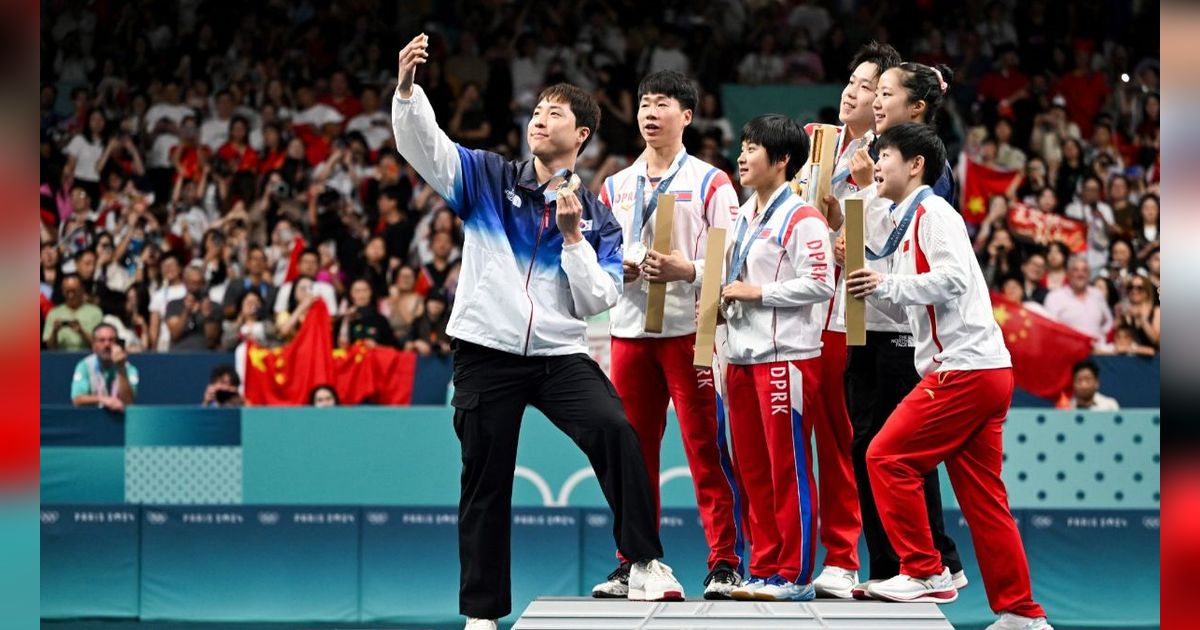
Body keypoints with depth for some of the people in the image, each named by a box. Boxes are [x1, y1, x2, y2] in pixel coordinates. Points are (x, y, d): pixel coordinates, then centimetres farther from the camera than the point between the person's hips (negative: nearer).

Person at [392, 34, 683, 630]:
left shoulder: (597, 217, 7)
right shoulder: (488, 177, 7)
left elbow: (598, 300, 0)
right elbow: (422, 144, -7)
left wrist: (573, 235, -11)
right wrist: (407, 87, -24)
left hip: (561, 355, 0)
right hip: (486, 352, 0)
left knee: (614, 430, -26)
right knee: (485, 484, 4)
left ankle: (644, 564, -21)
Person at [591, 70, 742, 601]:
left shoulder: (710, 183, 2)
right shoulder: (615, 187, 16)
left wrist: (688, 270, -20)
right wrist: (615, 269, -4)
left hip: (691, 331, -4)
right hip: (629, 331, 5)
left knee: (705, 448, -6)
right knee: (634, 451, 6)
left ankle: (725, 563, -3)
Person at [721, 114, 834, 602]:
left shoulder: (802, 218, -9)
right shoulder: (742, 217, 18)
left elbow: (819, 283, -17)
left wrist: (757, 293, -15)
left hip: (787, 356, -9)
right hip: (743, 356, 9)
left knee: (789, 468, -5)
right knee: (751, 468, 10)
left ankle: (796, 575, 0)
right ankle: (764, 570, 17)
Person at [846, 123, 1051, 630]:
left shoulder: (933, 214, -6)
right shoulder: (908, 222, 24)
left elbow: (951, 279, -20)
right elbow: (904, 301, 24)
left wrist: (885, 285, -15)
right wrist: (868, 282, 11)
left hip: (965, 369, -10)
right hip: (987, 373, 10)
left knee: (888, 457, -6)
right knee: (982, 497, 8)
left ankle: (926, 574, -2)